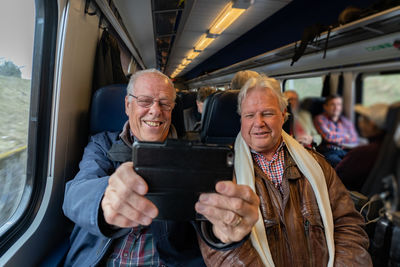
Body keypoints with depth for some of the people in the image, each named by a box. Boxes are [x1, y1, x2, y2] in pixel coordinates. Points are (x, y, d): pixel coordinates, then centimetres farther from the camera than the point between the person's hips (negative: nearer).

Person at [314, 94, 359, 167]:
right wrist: (345, 136, 10)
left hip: (346, 152, 5)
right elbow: (327, 136, -5)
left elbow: (355, 141, 15)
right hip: (328, 152, -4)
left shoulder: (347, 122, 25)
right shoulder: (320, 119, 10)